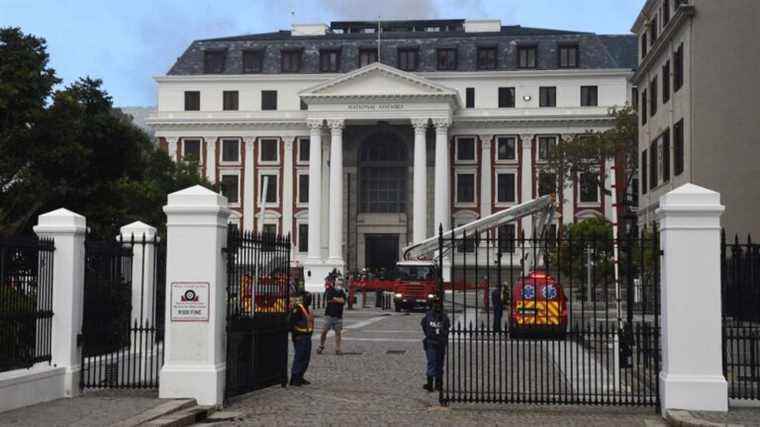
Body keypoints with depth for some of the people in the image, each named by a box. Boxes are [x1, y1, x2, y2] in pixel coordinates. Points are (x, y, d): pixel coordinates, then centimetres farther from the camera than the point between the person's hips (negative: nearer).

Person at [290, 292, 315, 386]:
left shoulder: (309, 309, 16)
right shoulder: (297, 309, -13)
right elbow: (291, 323, -17)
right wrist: (295, 335, -18)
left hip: (307, 337, 9)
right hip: (299, 337, -9)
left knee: (306, 358, 11)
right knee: (298, 357, -9)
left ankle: (300, 377, 19)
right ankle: (294, 379, -5)